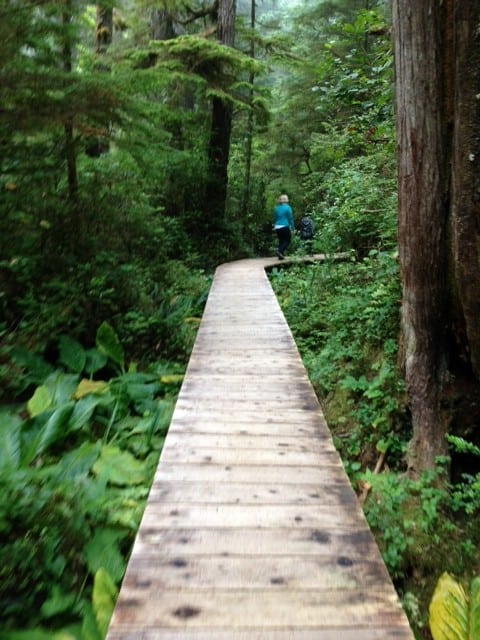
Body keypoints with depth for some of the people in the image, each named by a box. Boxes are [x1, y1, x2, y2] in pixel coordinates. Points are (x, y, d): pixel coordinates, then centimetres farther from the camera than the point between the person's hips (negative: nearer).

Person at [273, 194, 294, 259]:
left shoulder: (276, 208, 7)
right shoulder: (287, 207, -7)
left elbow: (275, 218, 14)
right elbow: (290, 218, -6)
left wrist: (274, 226, 23)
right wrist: (293, 227, 0)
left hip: (277, 227, 5)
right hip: (285, 227, -5)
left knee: (281, 241, 12)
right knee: (288, 240, 5)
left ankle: (281, 255, 9)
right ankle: (280, 251, -15)